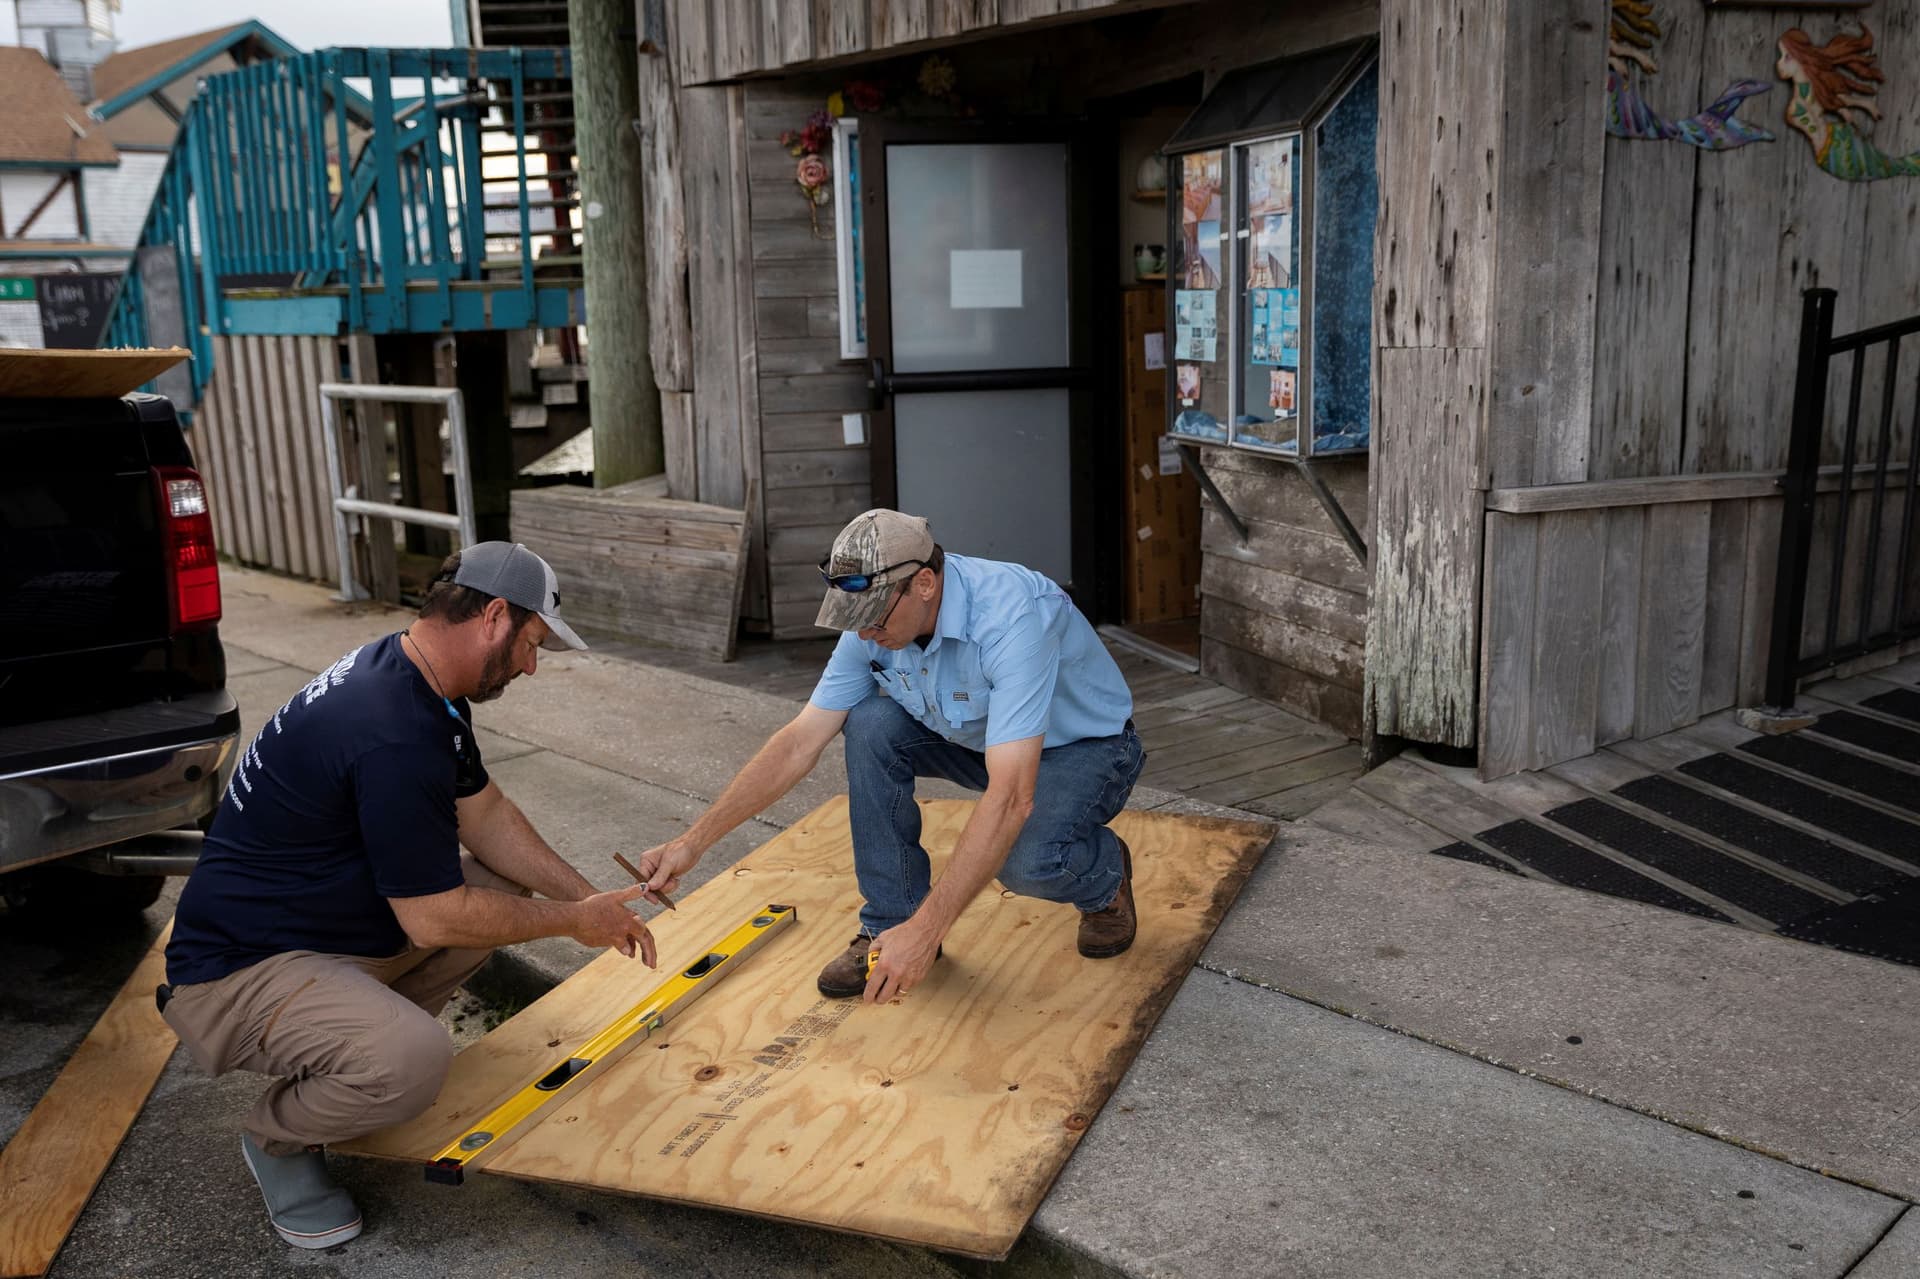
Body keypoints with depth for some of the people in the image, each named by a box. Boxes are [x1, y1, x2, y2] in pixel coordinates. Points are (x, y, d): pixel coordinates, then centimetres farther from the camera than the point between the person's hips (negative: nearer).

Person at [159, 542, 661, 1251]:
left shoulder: (421, 685, 2)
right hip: (236, 972, -10)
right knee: (413, 1061, -32)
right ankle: (278, 1137, 0)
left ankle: (370, 1035, 14)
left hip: (340, 920, 10)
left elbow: (485, 814, 11)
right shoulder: (394, 736, -30)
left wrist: (589, 898, 2)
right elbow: (434, 921, -24)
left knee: (504, 887, 3)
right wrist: (573, 921, -11)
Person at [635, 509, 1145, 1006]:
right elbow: (798, 744, -11)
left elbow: (1011, 797, -43)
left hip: (1086, 746, -6)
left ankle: (1104, 878, 3)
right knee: (870, 725, -19)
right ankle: (889, 923, -5)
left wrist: (926, 929, -45)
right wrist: (692, 842, -17)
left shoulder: (1011, 617, -38)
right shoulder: (877, 623, -16)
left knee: (1026, 861, -35)